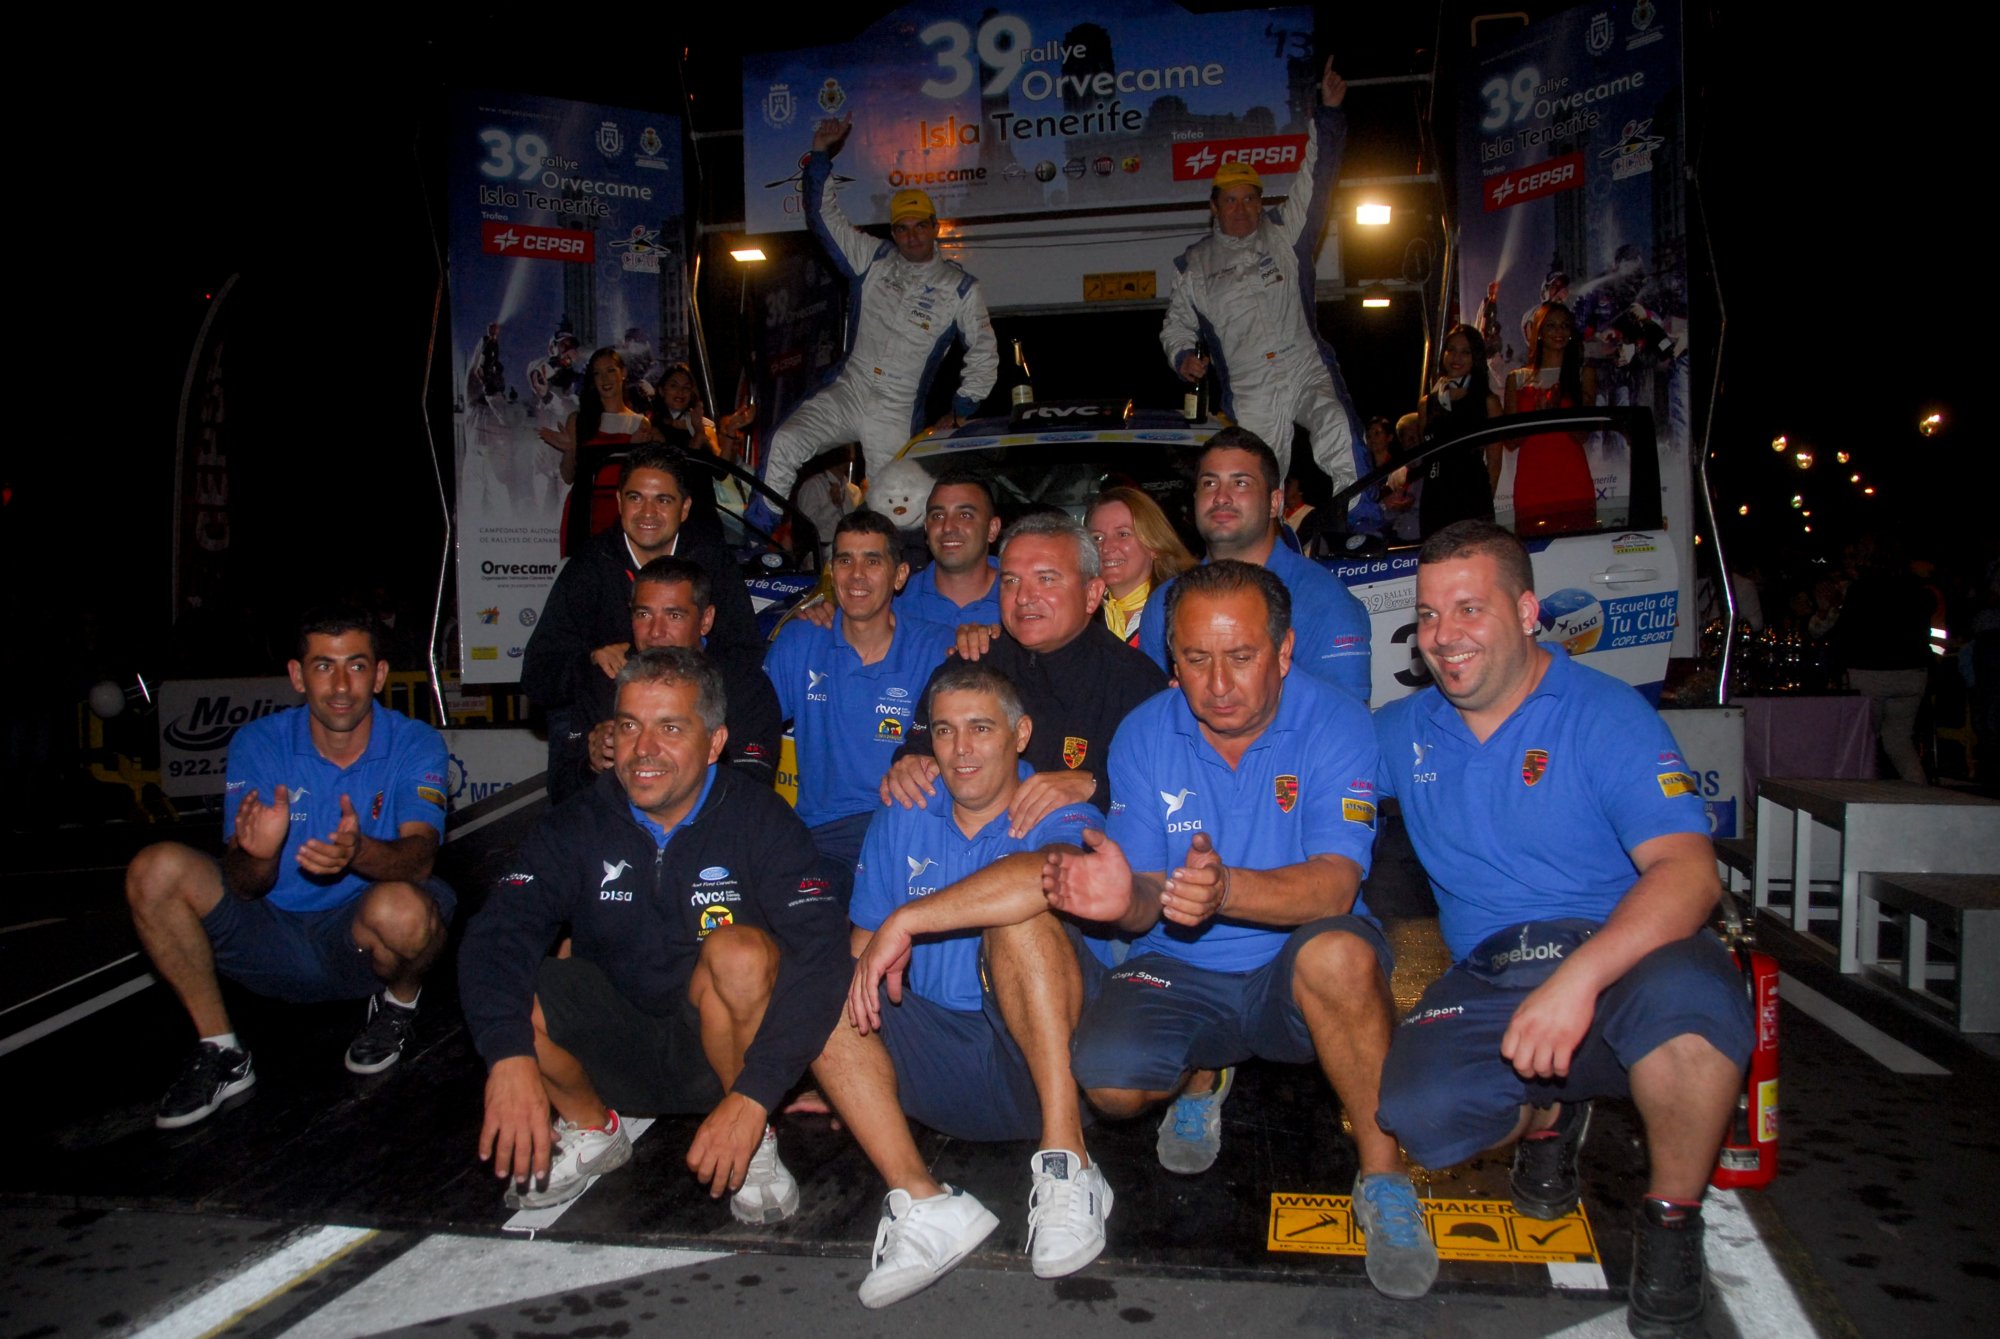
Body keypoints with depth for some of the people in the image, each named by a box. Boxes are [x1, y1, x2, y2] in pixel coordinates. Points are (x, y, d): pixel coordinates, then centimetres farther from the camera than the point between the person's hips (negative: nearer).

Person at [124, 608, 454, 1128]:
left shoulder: (414, 745, -7)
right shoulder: (257, 745, -3)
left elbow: (419, 855, -22)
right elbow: (243, 885, -10)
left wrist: (358, 852, -45)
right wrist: (258, 855, -35)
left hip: (362, 943, -3)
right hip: (274, 940, 3)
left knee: (401, 908, -37)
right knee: (157, 869, -18)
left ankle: (400, 1001, 2)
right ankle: (220, 1053, -2)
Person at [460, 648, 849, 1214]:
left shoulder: (760, 820, -14)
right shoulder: (578, 826, -6)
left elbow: (820, 960, -25)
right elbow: (496, 934, -21)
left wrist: (752, 1097, -36)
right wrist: (510, 1056, -41)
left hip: (716, 1047, -3)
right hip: (613, 1055, 3)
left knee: (740, 952, -32)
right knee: (510, 988, -23)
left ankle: (754, 1138, -7)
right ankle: (591, 1130, 6)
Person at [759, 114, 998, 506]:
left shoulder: (960, 288, 3)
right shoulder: (873, 260, 8)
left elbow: (984, 355, 6)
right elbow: (824, 216, 10)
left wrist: (959, 412, 1)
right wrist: (821, 155, 1)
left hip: (897, 416, -1)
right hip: (844, 394, 1)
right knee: (784, 444, -21)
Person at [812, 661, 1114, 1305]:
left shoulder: (1059, 815, -3)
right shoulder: (902, 821, 12)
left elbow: (1056, 873, -30)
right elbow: (864, 950, 12)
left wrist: (907, 920, -28)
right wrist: (842, 1076, -2)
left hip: (1049, 1055, -4)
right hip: (942, 1067, 5)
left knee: (1017, 916, -28)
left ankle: (1065, 1159, -27)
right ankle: (921, 1203, -25)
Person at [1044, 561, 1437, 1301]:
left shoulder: (1335, 725, -13)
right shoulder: (1143, 735, -4)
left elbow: (1334, 886, -26)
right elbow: (1147, 903, -6)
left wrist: (1227, 889, -47)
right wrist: (1127, 897, -32)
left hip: (1297, 968, -2)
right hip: (1182, 973, 2)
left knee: (1338, 952, -37)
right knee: (1109, 1080, -25)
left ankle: (1384, 1174, -13)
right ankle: (1201, 1077, 13)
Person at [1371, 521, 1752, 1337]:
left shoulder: (1605, 716, -5)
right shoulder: (1402, 732, 11)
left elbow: (1688, 872, -18)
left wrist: (1579, 977, -33)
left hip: (1620, 961, -3)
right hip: (1488, 985, 3)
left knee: (1686, 994, -38)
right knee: (1418, 1113, -26)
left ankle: (1672, 1220, -8)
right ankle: (1546, 1118, 13)